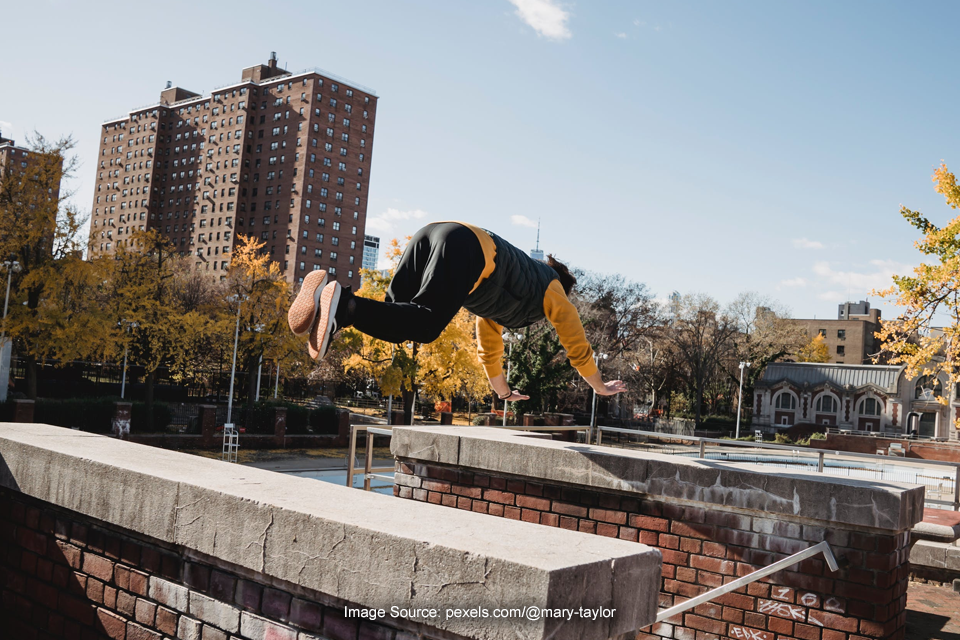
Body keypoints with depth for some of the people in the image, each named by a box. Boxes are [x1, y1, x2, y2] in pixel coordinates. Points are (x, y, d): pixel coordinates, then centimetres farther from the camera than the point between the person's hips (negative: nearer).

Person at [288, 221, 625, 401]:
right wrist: (600, 386, 47)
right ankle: (343, 303, -44)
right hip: (465, 246, -7)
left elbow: (488, 343, 53)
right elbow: (575, 343, 33)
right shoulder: (551, 287, 29)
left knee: (397, 320, -3)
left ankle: (331, 302, -26)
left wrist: (503, 390, 62)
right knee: (423, 324, -24)